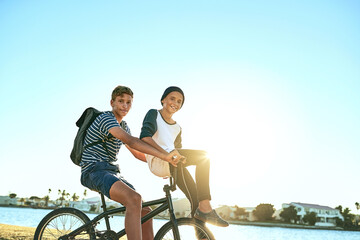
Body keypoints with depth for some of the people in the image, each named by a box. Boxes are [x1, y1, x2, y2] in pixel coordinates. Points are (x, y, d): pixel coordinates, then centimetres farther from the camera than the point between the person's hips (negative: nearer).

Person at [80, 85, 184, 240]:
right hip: (95, 171, -9)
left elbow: (137, 153, 28)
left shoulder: (123, 126, 19)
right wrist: (163, 155, -33)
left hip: (111, 173, 10)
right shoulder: (106, 118, -11)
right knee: (134, 199, -34)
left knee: (145, 211, 3)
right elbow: (131, 141, -27)